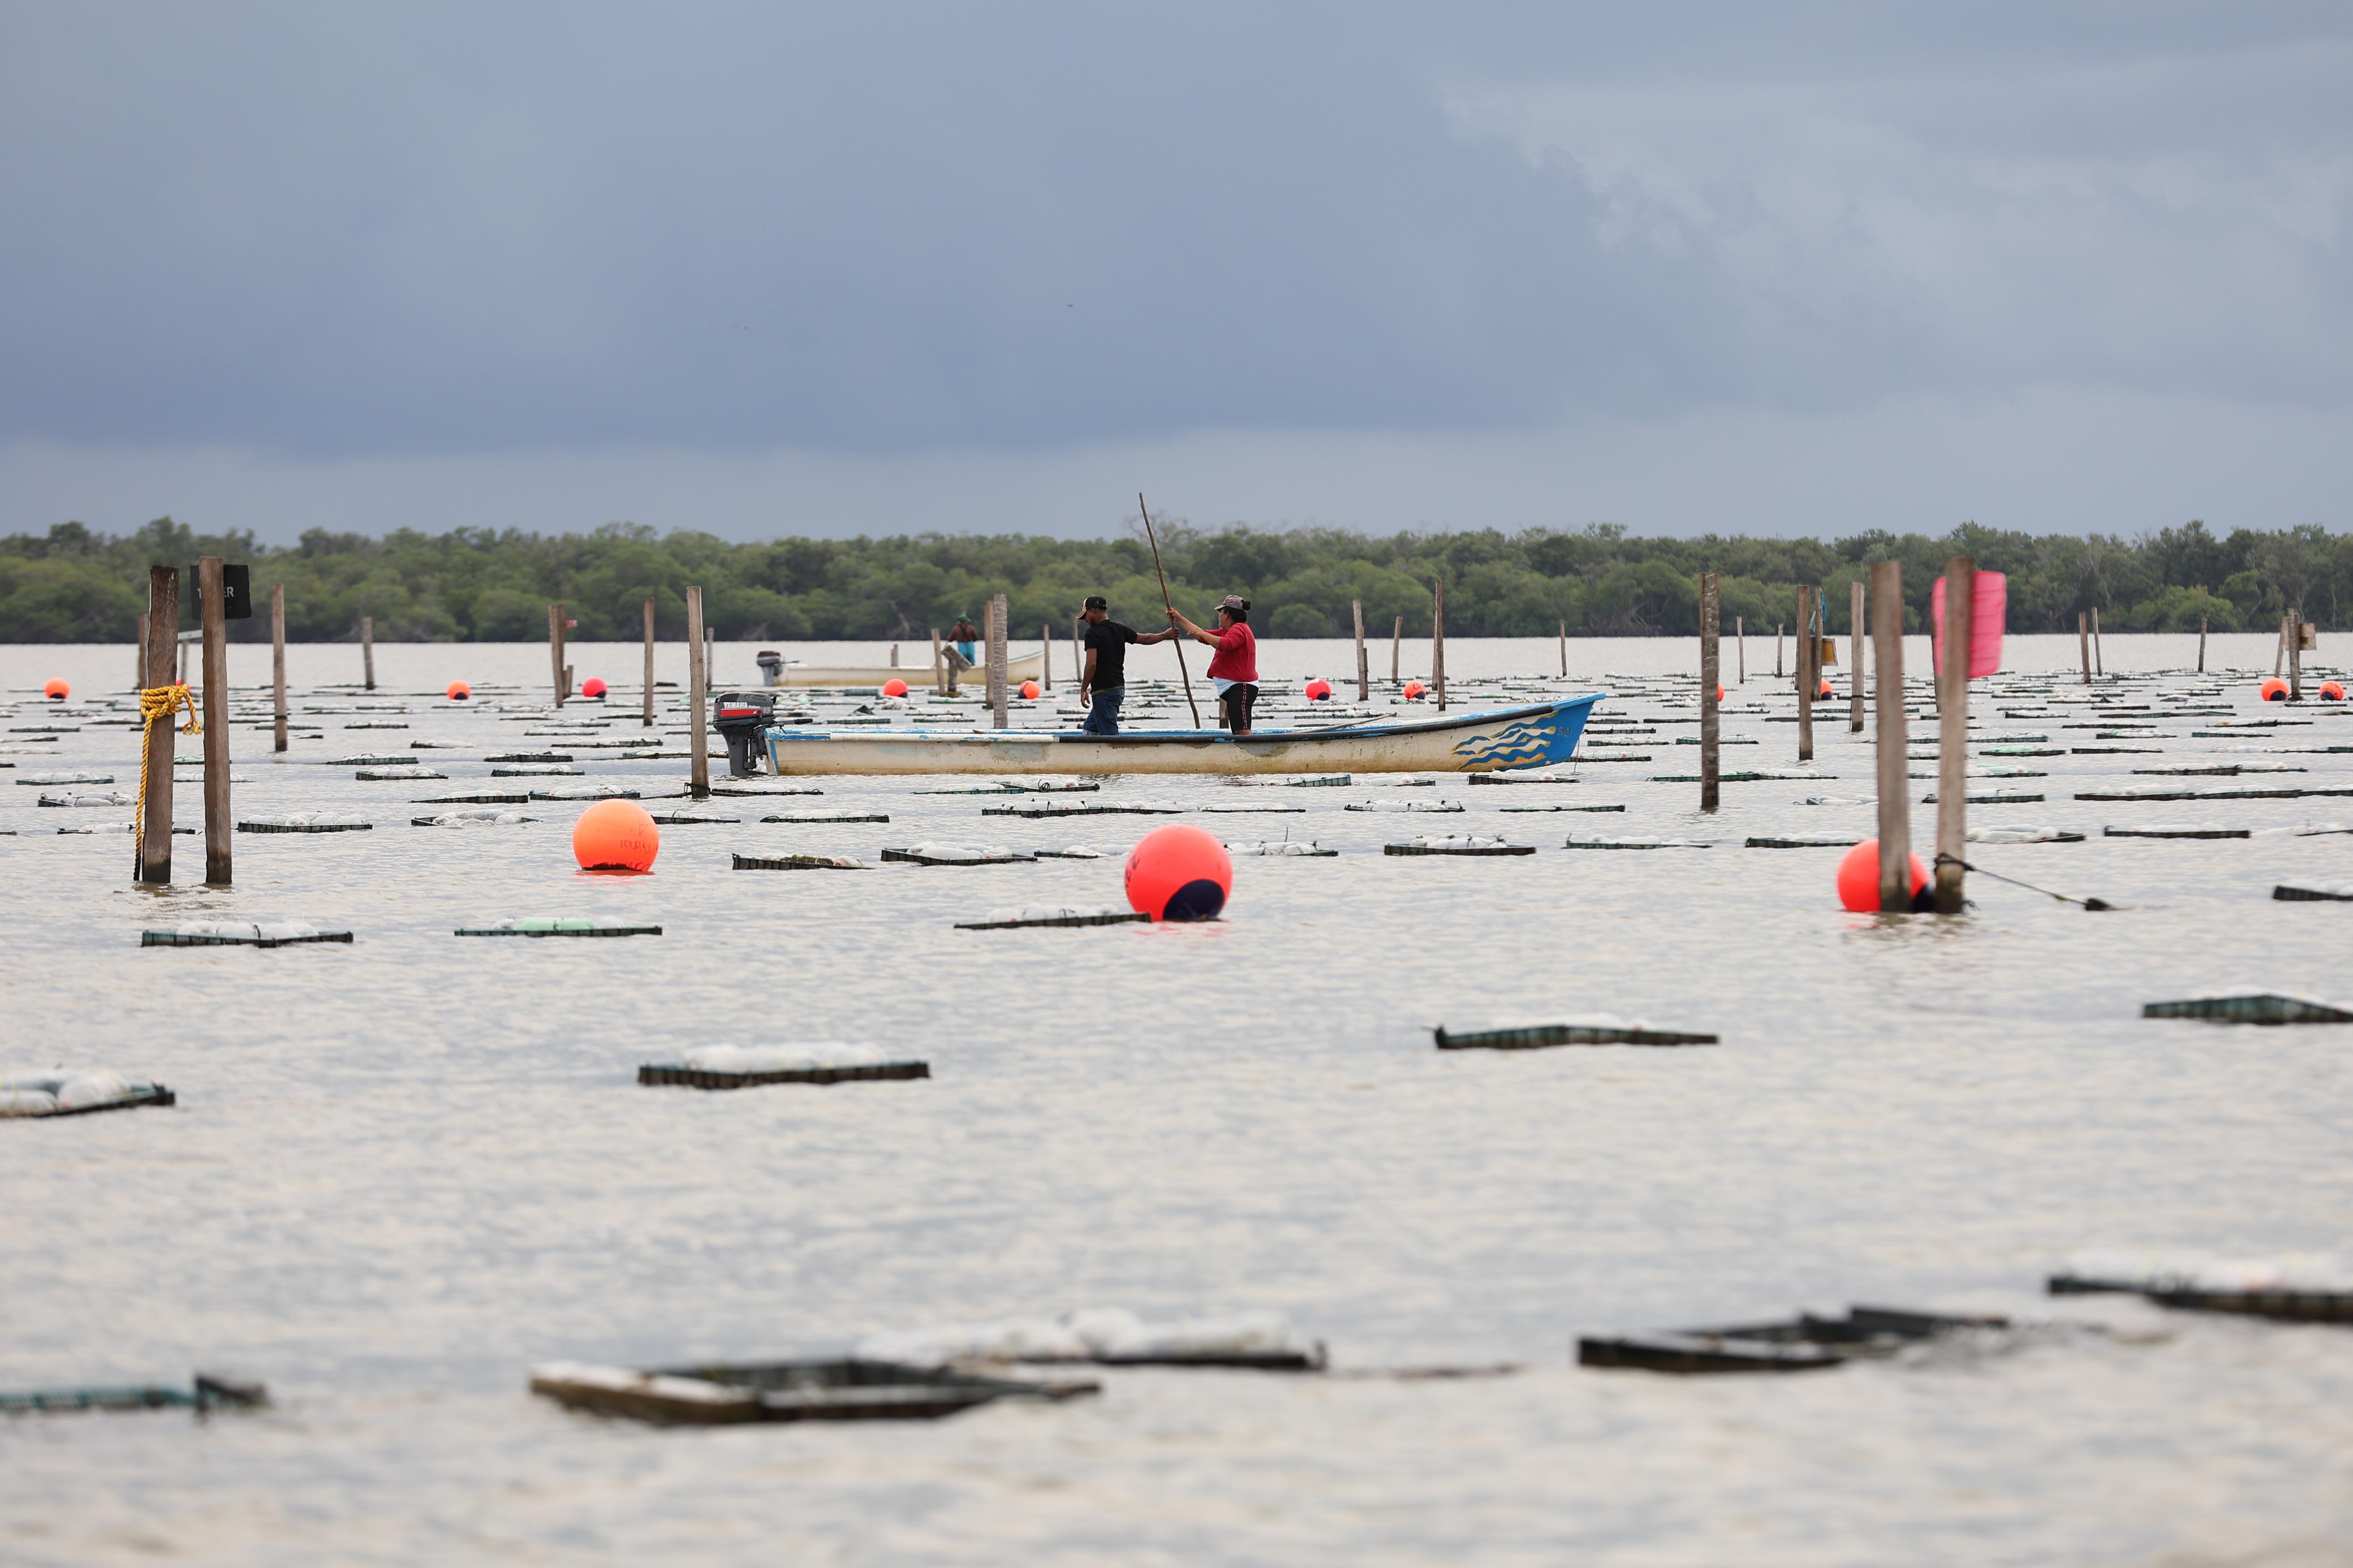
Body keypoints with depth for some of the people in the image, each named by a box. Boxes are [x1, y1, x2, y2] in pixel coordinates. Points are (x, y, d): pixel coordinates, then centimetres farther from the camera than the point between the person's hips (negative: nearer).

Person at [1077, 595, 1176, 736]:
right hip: (1119, 688, 9)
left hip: (1103, 691, -9)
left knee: (1110, 734, -9)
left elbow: (1091, 664, -20)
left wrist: (1083, 690, -13)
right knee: (1089, 730, 16)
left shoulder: (1093, 633, -12)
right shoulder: (1120, 630, 10)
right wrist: (1166, 635, 39)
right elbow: (1145, 638, 21)